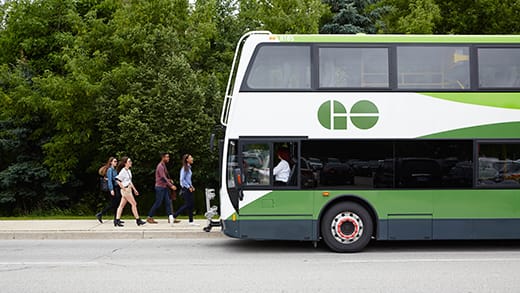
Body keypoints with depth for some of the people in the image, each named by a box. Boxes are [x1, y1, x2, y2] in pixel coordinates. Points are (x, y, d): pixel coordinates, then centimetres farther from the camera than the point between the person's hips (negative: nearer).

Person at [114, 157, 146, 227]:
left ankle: (117, 220, 9)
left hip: (129, 189, 9)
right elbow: (118, 181, -21)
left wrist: (134, 189, 20)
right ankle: (138, 220, 0)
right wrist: (124, 189, -19)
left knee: (122, 205, 7)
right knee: (134, 204, -5)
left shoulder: (128, 171, 12)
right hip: (126, 190, -9)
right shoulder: (123, 171, -15)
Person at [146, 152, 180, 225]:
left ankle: (170, 218, 2)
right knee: (158, 203, -4)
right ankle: (149, 217, 5)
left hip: (164, 187, 9)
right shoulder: (160, 166, -15)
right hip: (160, 187, -9)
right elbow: (163, 177, -22)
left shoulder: (164, 166, 16)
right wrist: (171, 185, -25)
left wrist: (169, 180, 5)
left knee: (168, 202, 3)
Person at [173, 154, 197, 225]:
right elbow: (182, 179, -19)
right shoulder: (184, 168, -15)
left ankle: (191, 221, 10)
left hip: (189, 188, 9)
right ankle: (174, 216, -1)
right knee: (187, 204, -8)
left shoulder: (189, 168, 13)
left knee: (191, 204, 7)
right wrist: (188, 187, -16)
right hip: (185, 188, -9)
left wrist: (191, 186, 12)